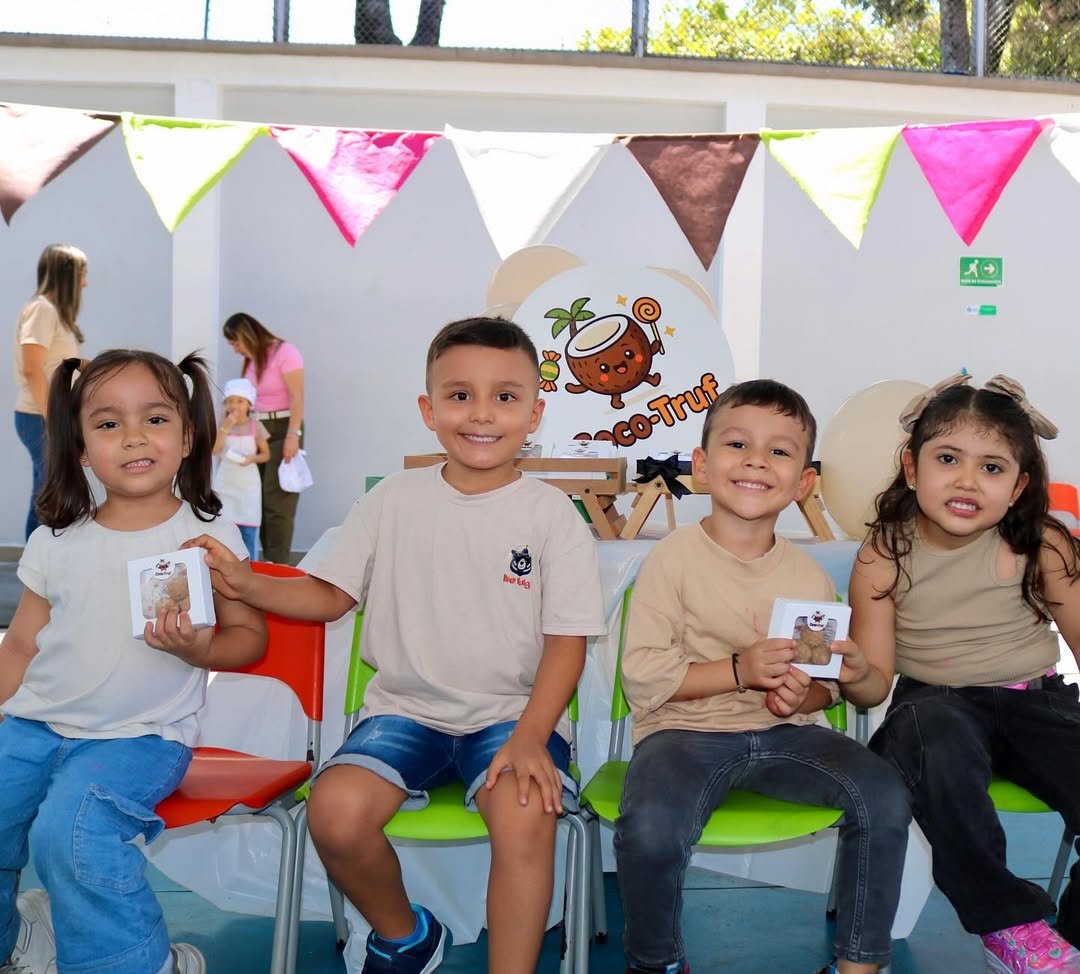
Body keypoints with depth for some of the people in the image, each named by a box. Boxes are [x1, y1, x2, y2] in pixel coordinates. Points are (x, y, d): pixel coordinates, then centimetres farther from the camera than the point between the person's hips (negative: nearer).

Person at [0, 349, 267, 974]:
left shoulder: (210, 537, -4)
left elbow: (250, 634, 0)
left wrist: (200, 650, -19)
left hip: (142, 736, -4)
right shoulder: (56, 541, 5)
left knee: (70, 831, -27)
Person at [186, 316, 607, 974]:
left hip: (515, 712, -2)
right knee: (336, 813, -23)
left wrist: (531, 736, -19)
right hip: (407, 707, 3)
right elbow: (330, 596, 10)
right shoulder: (395, 501, 4)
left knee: (527, 815, -33)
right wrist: (247, 584, -9)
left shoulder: (553, 514, -3)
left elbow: (567, 641, -5)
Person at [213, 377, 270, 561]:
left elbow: (266, 454, 2)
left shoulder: (255, 426, -4)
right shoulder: (223, 423, -2)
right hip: (225, 484, 1)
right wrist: (226, 427, -21)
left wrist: (252, 458, -18)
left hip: (247, 484, -1)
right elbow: (214, 450, -14)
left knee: (248, 528, 2)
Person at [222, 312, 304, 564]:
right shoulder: (250, 360, 14)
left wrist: (293, 435, -20)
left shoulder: (285, 352, -9)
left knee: (277, 499, -8)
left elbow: (297, 397, -13)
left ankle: (278, 564, -5)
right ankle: (267, 561, 11)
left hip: (282, 430, -7)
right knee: (259, 497, 5)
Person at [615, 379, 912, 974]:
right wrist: (739, 670, -20)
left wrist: (806, 693, -9)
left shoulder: (810, 577, 6)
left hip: (785, 733, 4)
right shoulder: (674, 558, -7)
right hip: (684, 731, -4)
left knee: (886, 799, -16)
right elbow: (641, 676, -12)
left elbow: (828, 684, 15)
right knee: (650, 829, -31)